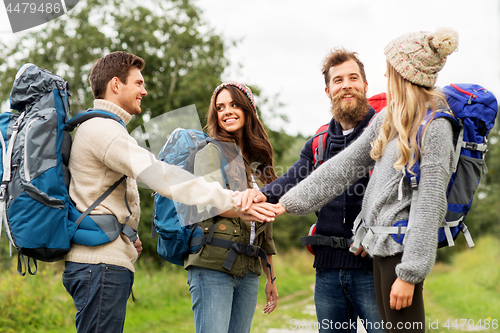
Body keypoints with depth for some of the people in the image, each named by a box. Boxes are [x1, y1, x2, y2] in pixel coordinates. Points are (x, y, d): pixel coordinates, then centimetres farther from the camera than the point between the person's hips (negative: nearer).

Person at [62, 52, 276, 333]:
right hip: (102, 264, -11)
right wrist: (231, 200, -26)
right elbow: (159, 175, -23)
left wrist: (126, 235, 15)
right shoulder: (102, 129, -11)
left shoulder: (99, 129, 24)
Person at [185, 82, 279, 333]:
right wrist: (244, 211, -34)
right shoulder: (212, 151, 2)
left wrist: (270, 278, 21)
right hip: (213, 267, -6)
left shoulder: (258, 161, 18)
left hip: (248, 271, 6)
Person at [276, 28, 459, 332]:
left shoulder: (435, 126, -13)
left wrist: (410, 273, -19)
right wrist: (288, 203, 8)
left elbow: (431, 205, -17)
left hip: (403, 248, -8)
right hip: (381, 245, 8)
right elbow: (346, 164, 12)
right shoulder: (389, 118, 12)